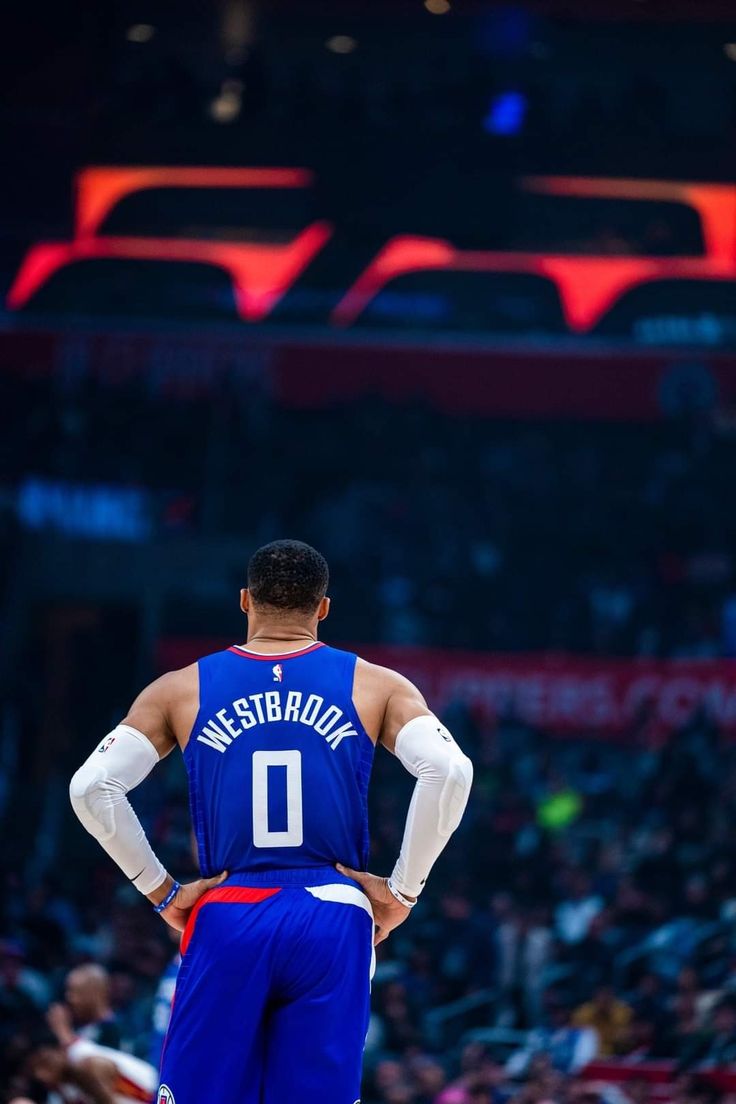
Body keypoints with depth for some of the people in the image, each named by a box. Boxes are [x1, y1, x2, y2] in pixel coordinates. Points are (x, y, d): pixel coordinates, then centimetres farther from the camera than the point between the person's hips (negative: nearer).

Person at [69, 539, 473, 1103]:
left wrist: (161, 892, 6)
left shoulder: (180, 691, 8)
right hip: (333, 920, 0)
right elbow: (449, 771, -9)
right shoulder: (375, 686, 6)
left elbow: (92, 787, -1)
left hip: (227, 919, 0)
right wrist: (403, 890, -1)